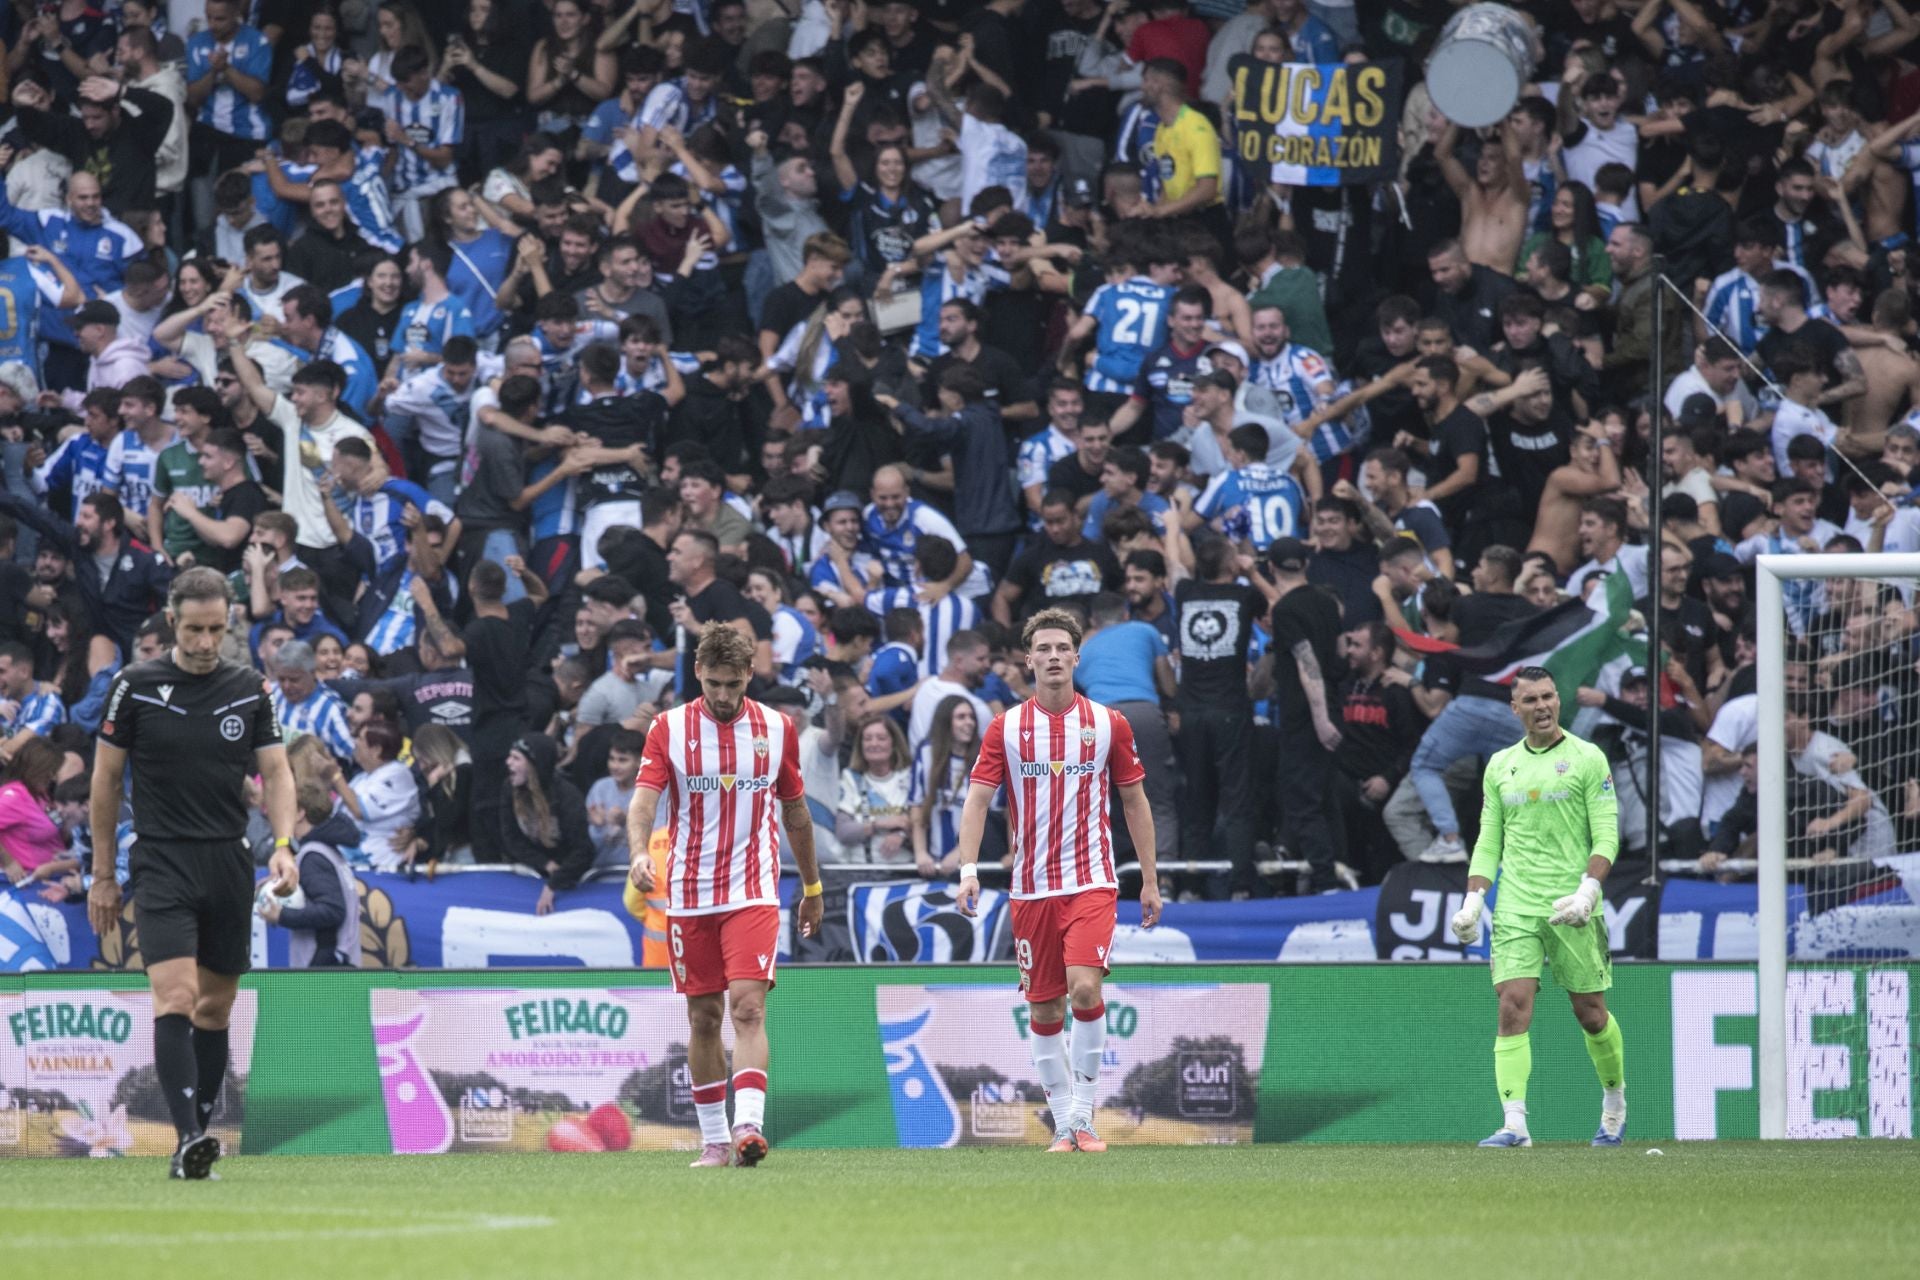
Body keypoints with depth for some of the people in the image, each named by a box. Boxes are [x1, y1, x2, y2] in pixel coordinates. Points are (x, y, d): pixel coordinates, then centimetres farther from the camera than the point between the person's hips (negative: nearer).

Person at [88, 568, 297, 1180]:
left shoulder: (249, 688, 6)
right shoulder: (134, 686, -2)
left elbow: (276, 771, 7)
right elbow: (106, 779, 5)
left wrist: (284, 844, -10)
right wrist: (103, 875, 5)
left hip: (230, 865, 3)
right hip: (161, 865, -3)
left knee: (215, 1007, 8)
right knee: (175, 997, -19)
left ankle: (198, 1140, 18)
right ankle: (188, 1138, -27)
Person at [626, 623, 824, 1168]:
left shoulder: (777, 729, 4)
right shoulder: (669, 728, -1)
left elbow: (796, 812, 15)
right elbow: (644, 799, -12)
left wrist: (812, 888, 21)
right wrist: (639, 852, -32)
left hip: (753, 893, -1)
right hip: (690, 894, 1)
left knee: (748, 1006, -17)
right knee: (703, 1018, 6)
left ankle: (748, 1125, -26)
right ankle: (714, 1139, 16)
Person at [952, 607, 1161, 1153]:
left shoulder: (1108, 724, 4)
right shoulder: (1006, 728, 3)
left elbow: (1135, 802, 10)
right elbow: (977, 800, -1)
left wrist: (1150, 881, 9)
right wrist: (968, 869, -15)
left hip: (1091, 882, -2)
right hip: (1032, 887, 2)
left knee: (1084, 988, -21)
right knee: (1044, 1011, 3)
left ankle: (1085, 1115, -9)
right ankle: (1064, 1126, 14)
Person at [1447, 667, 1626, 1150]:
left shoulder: (1587, 758, 0)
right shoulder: (1500, 765, 12)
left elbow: (1606, 836, -4)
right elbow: (1488, 842, 15)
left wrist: (1587, 891, -18)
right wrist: (1472, 901, 3)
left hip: (1572, 909, -3)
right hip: (1515, 908, 3)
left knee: (1590, 1013, 5)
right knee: (1513, 1008, -12)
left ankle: (1614, 1100, 30)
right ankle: (1514, 1123, -18)